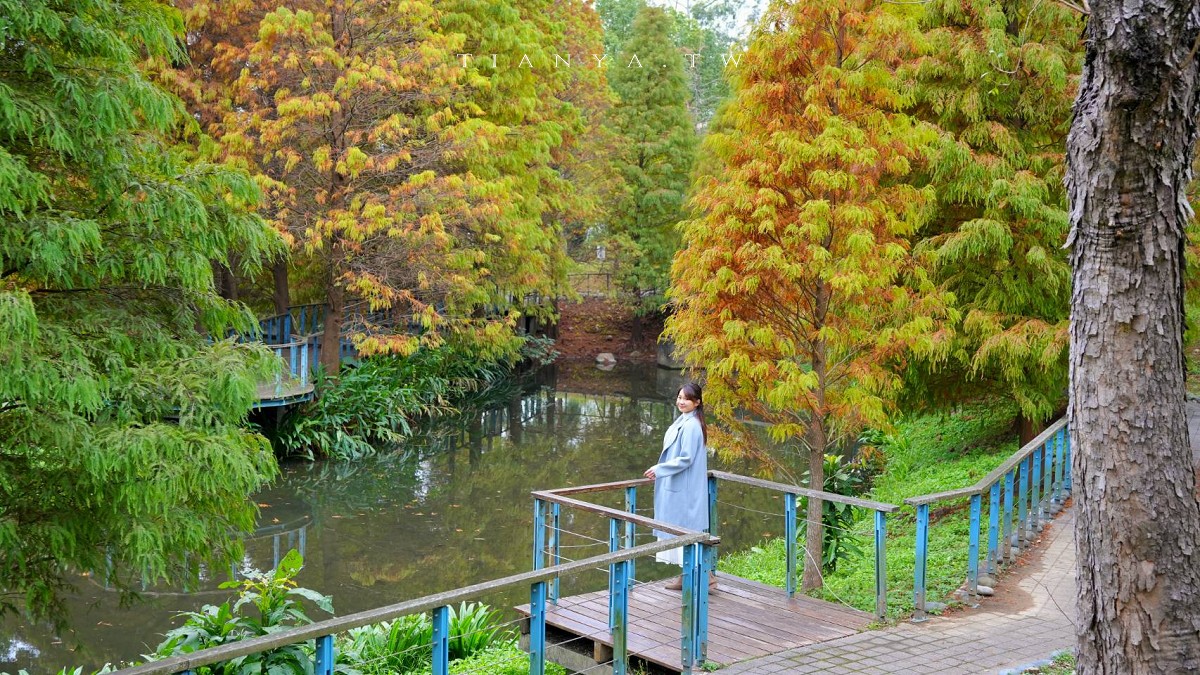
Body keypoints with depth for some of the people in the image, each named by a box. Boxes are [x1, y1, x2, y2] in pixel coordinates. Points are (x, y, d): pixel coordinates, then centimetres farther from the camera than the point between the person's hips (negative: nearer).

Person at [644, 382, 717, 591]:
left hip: (685, 490, -10)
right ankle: (686, 577, 21)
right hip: (677, 488, 10)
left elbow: (686, 459, -22)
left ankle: (706, 576, 2)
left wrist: (659, 469, -17)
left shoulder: (691, 426, -19)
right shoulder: (683, 421, 11)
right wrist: (660, 469, 14)